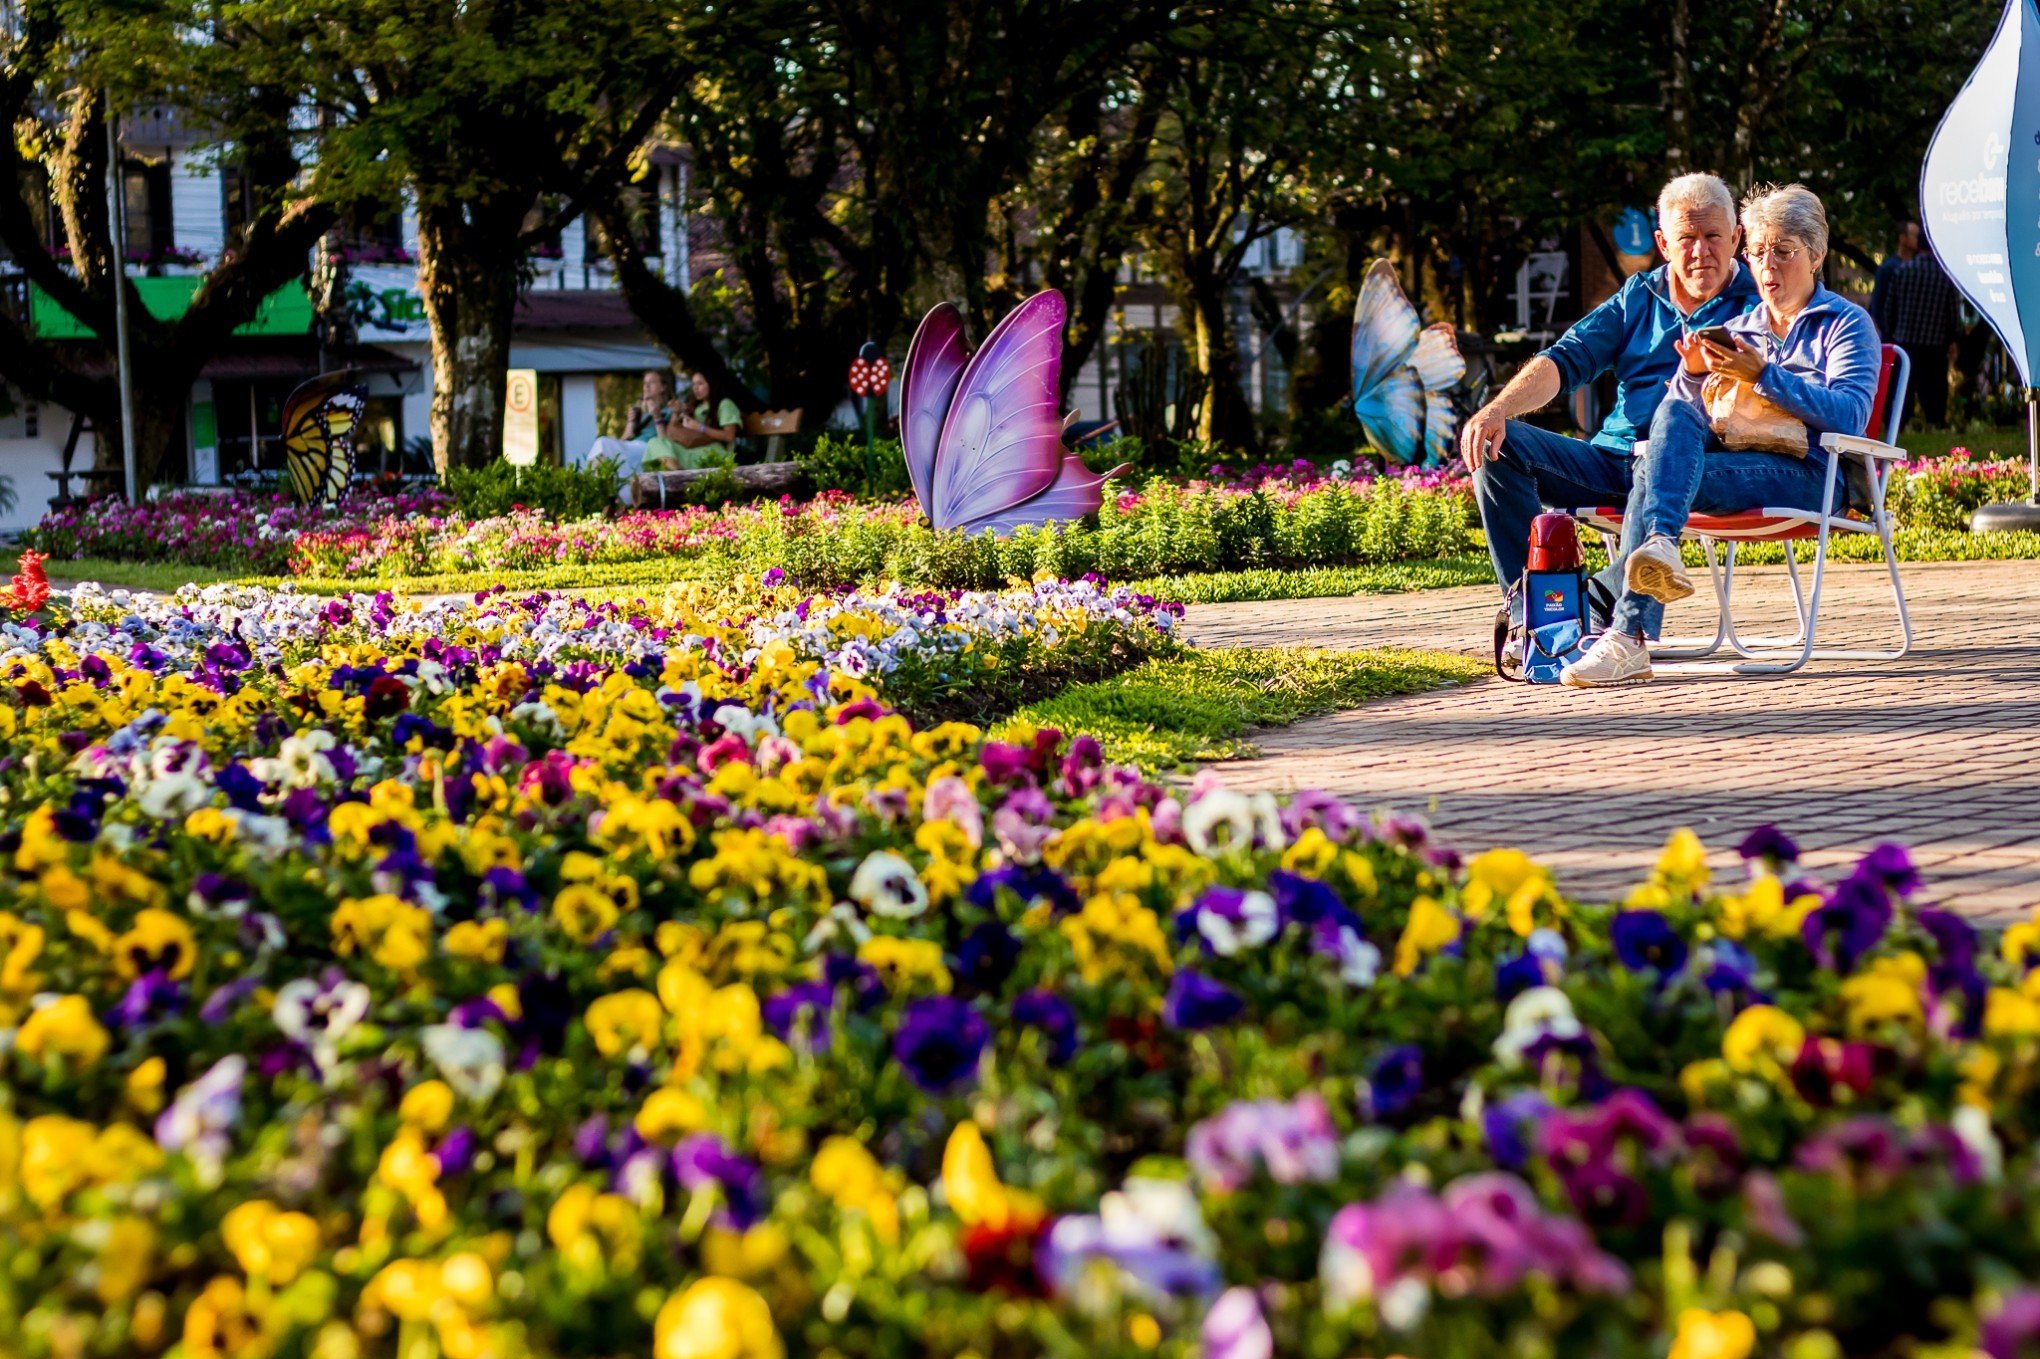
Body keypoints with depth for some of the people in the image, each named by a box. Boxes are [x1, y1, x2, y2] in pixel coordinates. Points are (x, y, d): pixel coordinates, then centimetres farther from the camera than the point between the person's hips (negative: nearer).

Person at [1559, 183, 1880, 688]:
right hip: (1734, 462, 5)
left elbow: (1849, 416, -9)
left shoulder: (1846, 324, 10)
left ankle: (1629, 638, -42)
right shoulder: (1738, 330, 27)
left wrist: (1763, 375, -17)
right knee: (1674, 412, -28)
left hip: (1806, 475, -5)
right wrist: (1693, 372, -4)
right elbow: (1690, 414, 18)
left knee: (1653, 473, -29)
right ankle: (1660, 545, -50)